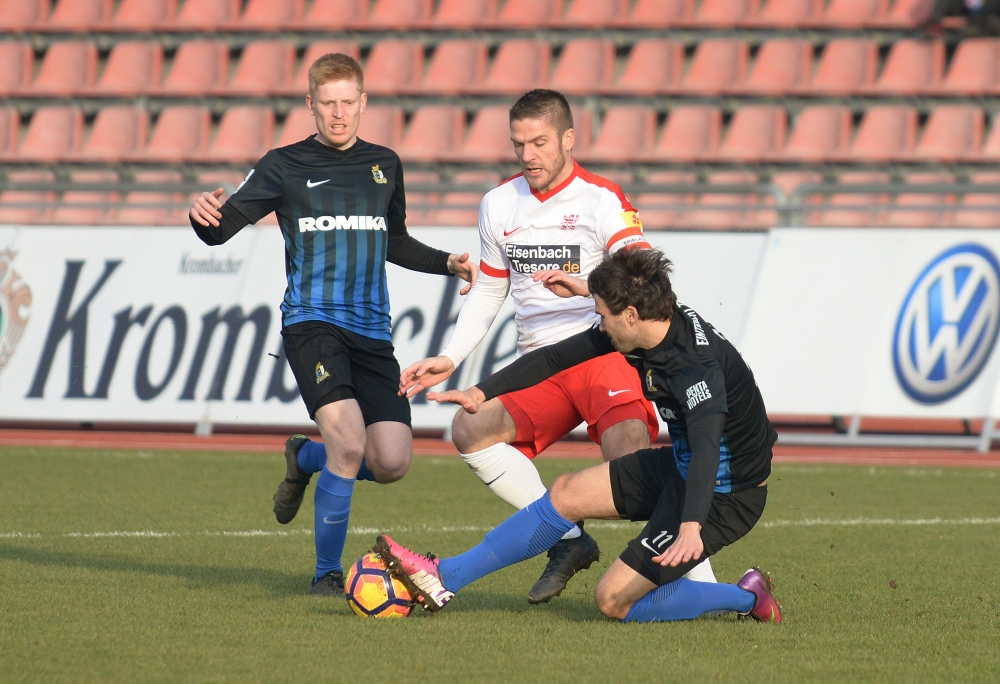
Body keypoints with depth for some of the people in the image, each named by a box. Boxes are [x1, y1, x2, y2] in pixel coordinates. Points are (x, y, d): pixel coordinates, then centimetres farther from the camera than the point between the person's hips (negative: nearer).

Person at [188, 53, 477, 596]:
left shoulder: (384, 165, 15)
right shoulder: (285, 166, 3)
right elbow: (223, 227, -2)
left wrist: (447, 263, 15)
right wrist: (203, 215, -25)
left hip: (371, 332, 4)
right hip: (311, 323, -4)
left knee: (391, 464, -8)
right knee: (349, 444, -23)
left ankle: (304, 460, 26)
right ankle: (327, 572, -4)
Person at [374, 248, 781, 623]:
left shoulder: (697, 366, -30)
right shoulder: (652, 328, -4)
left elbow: (706, 446, -46)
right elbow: (556, 358, 8)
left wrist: (691, 525, -61)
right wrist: (483, 392, 10)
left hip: (723, 496, -9)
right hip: (680, 467, 9)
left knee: (613, 600, -8)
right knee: (566, 495, 9)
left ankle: (746, 598, 1)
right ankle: (444, 579, 15)